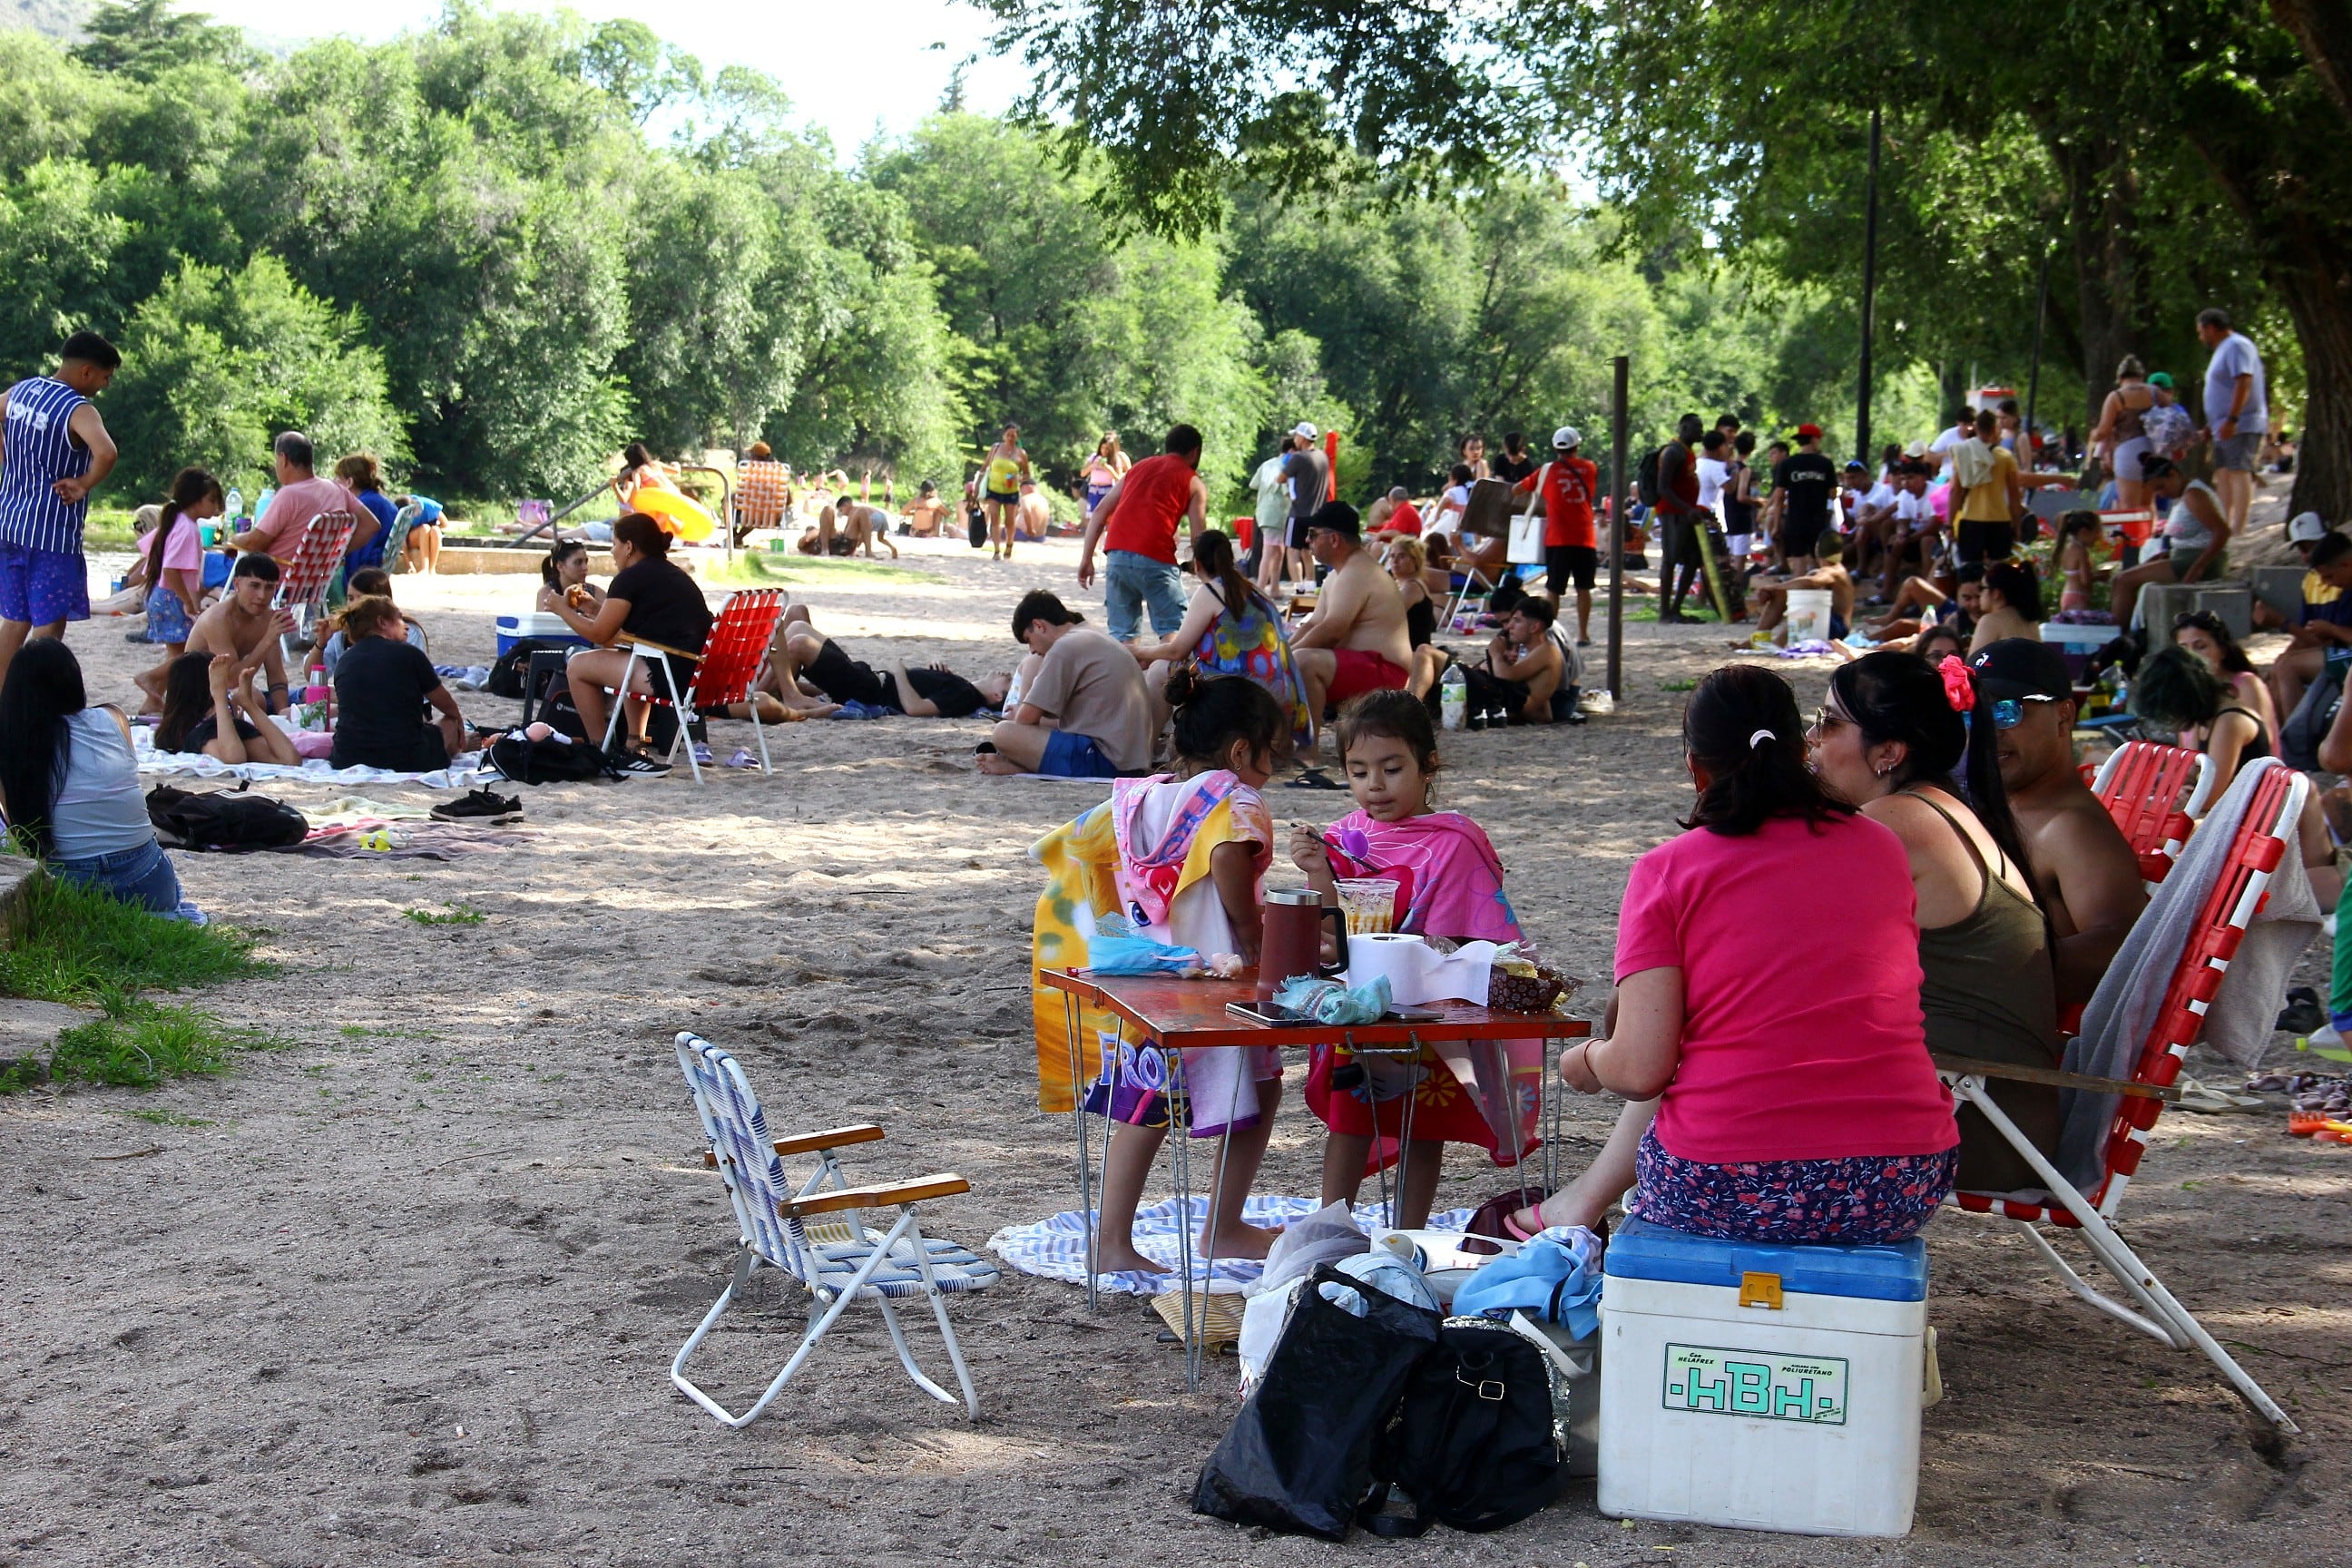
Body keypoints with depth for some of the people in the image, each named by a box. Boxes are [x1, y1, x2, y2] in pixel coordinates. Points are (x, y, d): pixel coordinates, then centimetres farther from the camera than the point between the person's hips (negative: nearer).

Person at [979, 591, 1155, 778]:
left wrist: (1019, 711, 14)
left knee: (1004, 733, -17)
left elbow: (1026, 719, -9)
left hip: (1103, 761, -11)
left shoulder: (1065, 647, -8)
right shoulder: (1099, 640, 22)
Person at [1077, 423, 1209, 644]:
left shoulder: (1138, 468, 24)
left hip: (1116, 554, 4)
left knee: (1122, 634, 10)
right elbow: (1198, 539, 2)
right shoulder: (1193, 482, 12)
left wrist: (1086, 559, 16)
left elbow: (1100, 512, 18)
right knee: (1174, 630, 3)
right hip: (1155, 559, -4)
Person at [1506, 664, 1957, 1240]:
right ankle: (1587, 1194, 35)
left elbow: (1641, 1071, -7)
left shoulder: (1666, 870, -2)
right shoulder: (1883, 848, 11)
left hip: (1733, 1193, -4)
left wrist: (1585, 1059, 17)